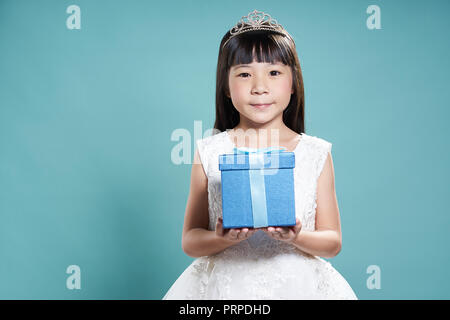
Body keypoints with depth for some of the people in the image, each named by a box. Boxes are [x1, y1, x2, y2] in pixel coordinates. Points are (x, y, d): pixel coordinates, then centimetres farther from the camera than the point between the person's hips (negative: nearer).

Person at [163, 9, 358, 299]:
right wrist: (223, 239, -21)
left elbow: (333, 242, 0)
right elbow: (190, 240, -2)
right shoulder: (210, 152, -4)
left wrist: (296, 237, -19)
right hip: (226, 284, 0)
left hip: (296, 285, 1)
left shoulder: (316, 153, -3)